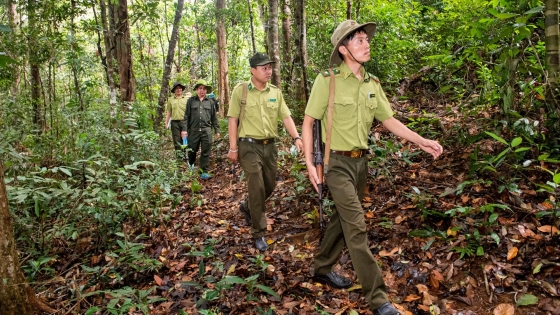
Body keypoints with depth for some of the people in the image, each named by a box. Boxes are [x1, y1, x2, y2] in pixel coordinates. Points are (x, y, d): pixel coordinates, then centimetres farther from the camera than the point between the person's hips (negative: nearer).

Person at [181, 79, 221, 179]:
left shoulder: (210, 102, 11)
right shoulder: (191, 100, 7)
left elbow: (214, 118, 13)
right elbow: (186, 116, 4)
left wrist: (217, 130, 9)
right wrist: (184, 129, -4)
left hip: (206, 130, 0)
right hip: (194, 130, 0)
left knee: (206, 152, -2)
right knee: (192, 150, 10)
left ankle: (204, 172, 5)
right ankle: (190, 167, 36)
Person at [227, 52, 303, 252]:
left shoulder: (275, 92, 7)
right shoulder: (241, 90, -5)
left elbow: (286, 117, 3)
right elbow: (233, 119, -5)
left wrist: (296, 137, -12)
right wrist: (233, 148, -9)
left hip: (269, 145, 5)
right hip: (249, 146, -5)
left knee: (270, 186, 14)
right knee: (257, 188, -8)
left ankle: (247, 206, 44)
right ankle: (258, 233, 6)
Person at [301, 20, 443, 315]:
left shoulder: (372, 84, 6)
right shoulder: (327, 80, -11)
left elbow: (389, 120, 9)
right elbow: (308, 122, -8)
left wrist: (421, 141, -2)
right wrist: (309, 163, -12)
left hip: (360, 161, 7)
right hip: (337, 162, -7)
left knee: (342, 219, 17)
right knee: (356, 227, -7)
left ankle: (322, 268, 37)